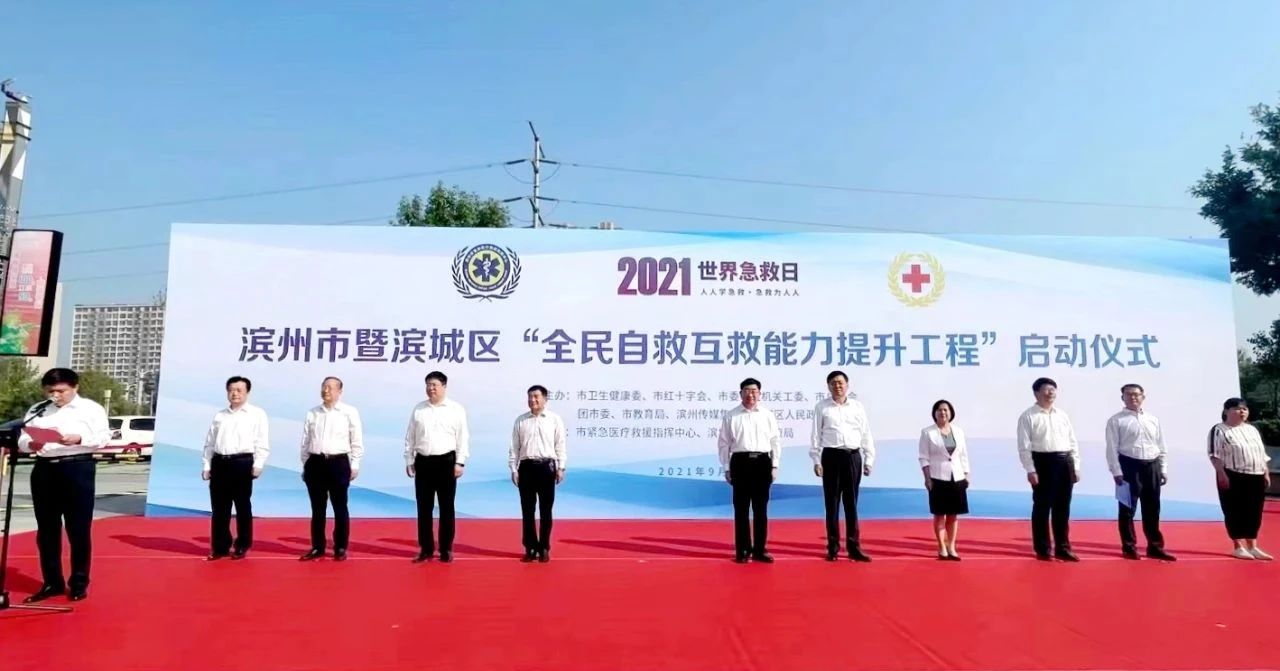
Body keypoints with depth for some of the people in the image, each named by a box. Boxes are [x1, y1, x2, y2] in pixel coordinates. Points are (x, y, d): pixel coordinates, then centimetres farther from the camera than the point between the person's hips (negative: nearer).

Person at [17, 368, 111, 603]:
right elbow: (22, 439, 8)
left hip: (78, 468, -4)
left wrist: (79, 438, -22)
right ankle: (52, 582, 22)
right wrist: (30, 445, -14)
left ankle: (79, 583, 11)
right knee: (46, 529, 10)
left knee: (78, 529, 0)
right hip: (44, 469, 4)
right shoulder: (37, 410, 14)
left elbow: (104, 437, -5)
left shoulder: (91, 408, 2)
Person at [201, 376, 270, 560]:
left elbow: (262, 443, -3)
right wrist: (207, 465, 7)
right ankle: (220, 546, 18)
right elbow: (210, 443, 15)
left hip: (242, 463, -4)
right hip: (220, 463, 4)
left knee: (243, 507, 5)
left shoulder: (257, 414, 2)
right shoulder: (219, 415, 15)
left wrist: (258, 464, -12)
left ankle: (242, 547, 15)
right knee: (219, 508, 7)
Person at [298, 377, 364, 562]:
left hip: (338, 463, -3)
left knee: (340, 508, 5)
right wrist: (305, 465, 9)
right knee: (317, 509, 10)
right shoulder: (312, 413, 8)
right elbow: (305, 442, 11)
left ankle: (340, 548, 14)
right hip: (315, 463, 3)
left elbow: (357, 441, 0)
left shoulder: (350, 412, -1)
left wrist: (354, 465, -3)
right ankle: (317, 547, 20)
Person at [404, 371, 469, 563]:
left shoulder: (456, 409, -1)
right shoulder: (418, 409, 7)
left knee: (446, 507, 5)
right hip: (423, 462, 3)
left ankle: (446, 549, 14)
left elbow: (462, 437, -3)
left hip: (446, 461, -3)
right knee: (424, 507, 8)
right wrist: (409, 461, 7)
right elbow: (410, 437, 10)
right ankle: (426, 548, 19)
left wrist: (460, 462, -7)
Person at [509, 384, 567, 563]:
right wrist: (513, 469, 2)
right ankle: (530, 547, 16)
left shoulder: (555, 419, 2)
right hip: (526, 466, 2)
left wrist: (560, 468, -3)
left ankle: (544, 548, 14)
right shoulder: (520, 421, 6)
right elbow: (514, 446, 7)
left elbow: (560, 445, 2)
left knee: (545, 510, 4)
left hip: (547, 466, -2)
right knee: (527, 510, 6)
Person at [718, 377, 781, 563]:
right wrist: (727, 468, 0)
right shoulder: (731, 416, 1)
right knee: (741, 509, 4)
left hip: (762, 462, 2)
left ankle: (759, 549, 18)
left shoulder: (768, 416, 6)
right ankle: (742, 550, 15)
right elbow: (723, 443, 2)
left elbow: (776, 441, 7)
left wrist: (774, 466, 2)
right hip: (740, 462, -1)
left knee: (761, 509, 8)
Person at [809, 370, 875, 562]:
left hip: (853, 457, 2)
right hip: (831, 456, -1)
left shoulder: (857, 407, 7)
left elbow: (866, 435, 9)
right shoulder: (821, 407, 2)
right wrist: (816, 461, -4)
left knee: (851, 504, 8)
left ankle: (854, 547, 15)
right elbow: (816, 435, 1)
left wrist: (869, 460, 5)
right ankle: (833, 547, 14)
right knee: (832, 504, 5)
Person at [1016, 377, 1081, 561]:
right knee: (1042, 508, 2)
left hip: (1064, 463, 5)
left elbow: (1073, 442, 14)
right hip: (1042, 463, -5)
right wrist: (1030, 470, -14)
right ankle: (1042, 550, 13)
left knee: (1062, 509, 11)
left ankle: (1063, 548, 21)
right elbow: (1024, 446, -8)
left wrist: (1075, 467, 8)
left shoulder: (1062, 415, 13)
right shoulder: (1028, 416, -4)